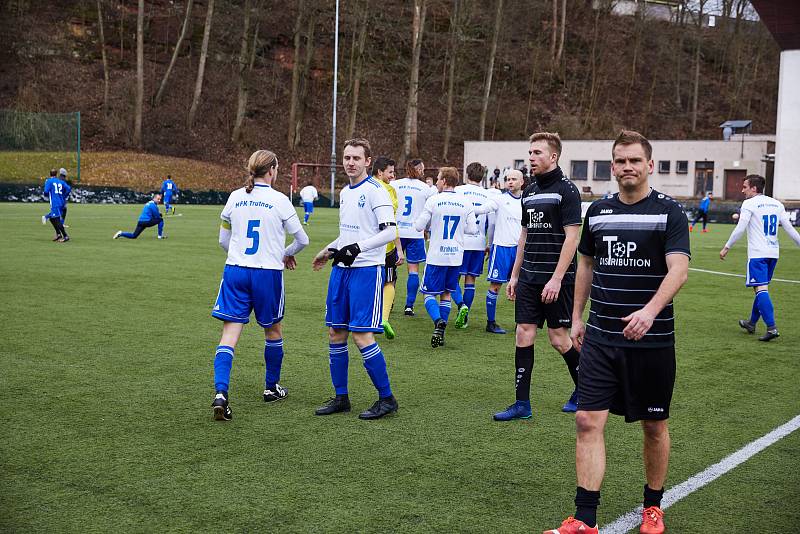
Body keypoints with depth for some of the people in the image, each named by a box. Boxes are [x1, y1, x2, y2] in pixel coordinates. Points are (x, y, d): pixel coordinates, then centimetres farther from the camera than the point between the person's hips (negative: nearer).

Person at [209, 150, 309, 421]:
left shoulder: (235, 197, 4)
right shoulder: (280, 201, -6)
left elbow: (223, 240, 12)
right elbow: (302, 239, 1)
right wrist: (286, 255, 22)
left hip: (235, 270, 2)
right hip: (268, 273, -2)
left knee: (230, 333, -1)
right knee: (273, 330, 18)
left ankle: (220, 393, -18)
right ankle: (271, 387, 32)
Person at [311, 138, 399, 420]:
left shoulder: (375, 190, -10)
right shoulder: (345, 192, 16)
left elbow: (390, 231, -19)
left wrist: (356, 248, -26)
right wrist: (328, 251, 31)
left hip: (366, 270, -8)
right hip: (341, 269, 8)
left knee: (362, 336, -11)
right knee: (336, 334, 8)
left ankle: (387, 398, 2)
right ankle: (340, 397, 19)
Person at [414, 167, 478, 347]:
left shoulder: (433, 200, -9)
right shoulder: (466, 202, 0)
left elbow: (419, 226, -8)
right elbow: (472, 229, 1)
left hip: (436, 256, -3)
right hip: (456, 256, 4)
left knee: (429, 293, 6)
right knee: (446, 294, 15)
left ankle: (439, 322, -20)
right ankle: (441, 334, 12)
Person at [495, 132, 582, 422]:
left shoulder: (566, 190, -9)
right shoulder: (529, 191, 14)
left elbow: (572, 237, -14)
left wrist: (556, 279, -19)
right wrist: (514, 275, 16)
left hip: (556, 279, -7)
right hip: (528, 278, 7)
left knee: (558, 338, 1)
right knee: (524, 335, 2)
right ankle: (522, 403, 7)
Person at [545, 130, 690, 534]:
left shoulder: (669, 212, -6)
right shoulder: (597, 211, 7)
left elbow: (678, 270, -18)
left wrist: (650, 310, -34)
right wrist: (577, 317, 17)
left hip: (652, 339, -3)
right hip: (600, 338, 3)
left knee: (654, 426, 10)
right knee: (588, 421, -5)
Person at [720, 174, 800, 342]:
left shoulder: (749, 204, -7)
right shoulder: (777, 204, 12)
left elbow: (740, 229, -12)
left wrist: (726, 248, -4)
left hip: (757, 254, -7)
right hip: (773, 252, 7)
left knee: (761, 289, -12)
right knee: (761, 288, 18)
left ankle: (772, 327, -23)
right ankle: (751, 323, 30)